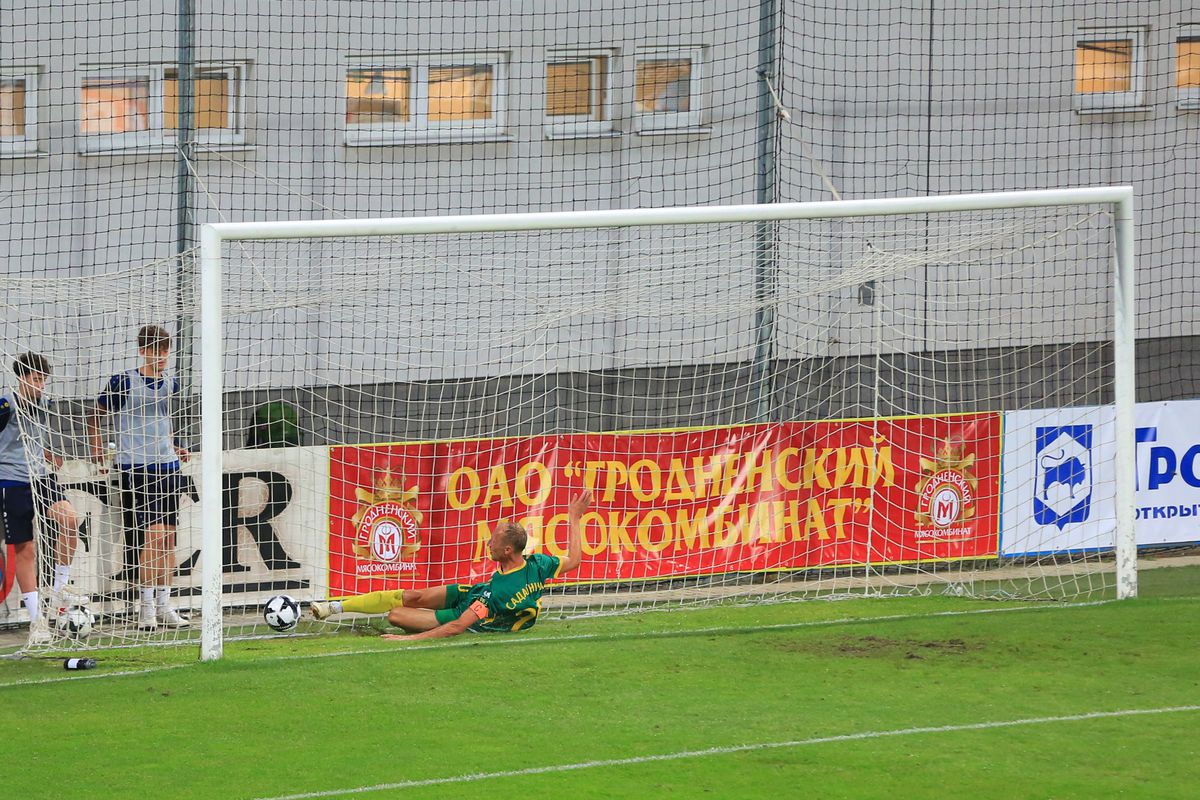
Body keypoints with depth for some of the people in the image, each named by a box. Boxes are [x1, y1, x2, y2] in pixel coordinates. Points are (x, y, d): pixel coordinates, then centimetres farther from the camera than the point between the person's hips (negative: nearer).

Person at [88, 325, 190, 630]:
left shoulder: (170, 384, 11)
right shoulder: (123, 382, -6)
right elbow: (95, 416, 5)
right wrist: (98, 451, 2)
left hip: (168, 466, 6)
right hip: (136, 467, -6)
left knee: (168, 538, 6)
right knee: (153, 534, -14)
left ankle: (164, 606, 12)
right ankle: (146, 606, -5)